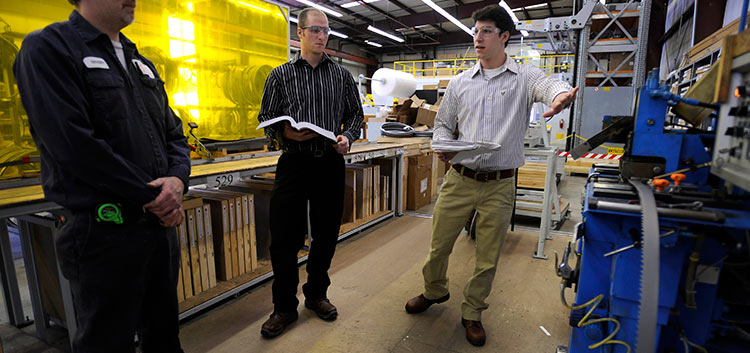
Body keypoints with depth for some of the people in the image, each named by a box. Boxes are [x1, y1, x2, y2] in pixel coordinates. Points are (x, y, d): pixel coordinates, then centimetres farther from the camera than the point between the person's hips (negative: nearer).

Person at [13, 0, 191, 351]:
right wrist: (151, 196, -14)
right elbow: (74, 144, -18)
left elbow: (174, 133, 12)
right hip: (104, 230, -6)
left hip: (161, 223, 6)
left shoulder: (142, 64, 15)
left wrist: (178, 180, -8)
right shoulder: (47, 49, -6)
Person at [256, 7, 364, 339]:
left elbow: (355, 114, 14)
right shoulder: (280, 75, 7)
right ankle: (284, 306, 21)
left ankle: (316, 294, 32)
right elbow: (266, 118, 6)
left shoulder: (342, 75, 12)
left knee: (326, 235, 10)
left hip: (330, 163, 2)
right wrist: (285, 132, -14)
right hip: (293, 163, -1)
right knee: (284, 238, 1)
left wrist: (347, 136, -6)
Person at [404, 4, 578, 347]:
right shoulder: (459, 82, 9)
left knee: (488, 259, 10)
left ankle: (472, 313, 34)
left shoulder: (524, 77, 0)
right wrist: (442, 146, -9)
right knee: (438, 245, 12)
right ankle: (434, 291, 42)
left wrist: (561, 95, -47)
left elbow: (549, 84, -22)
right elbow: (443, 123, 14)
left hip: (499, 186, -1)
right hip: (458, 180, 2)